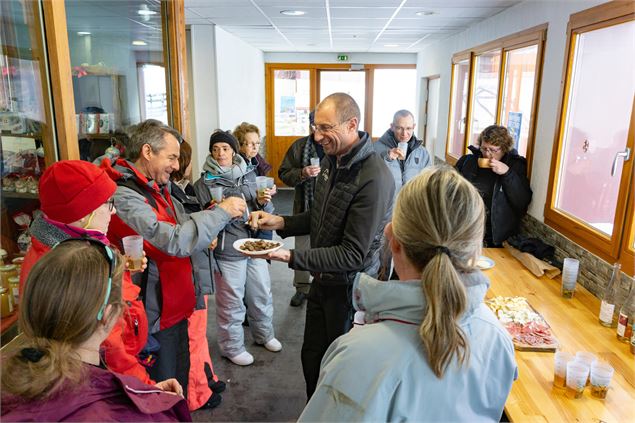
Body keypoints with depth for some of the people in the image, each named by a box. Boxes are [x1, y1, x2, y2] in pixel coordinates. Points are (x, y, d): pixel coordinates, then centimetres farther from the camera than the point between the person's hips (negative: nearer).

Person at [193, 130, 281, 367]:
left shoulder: (249, 174, 5)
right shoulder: (204, 183, -6)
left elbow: (265, 212, 11)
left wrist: (263, 202, -11)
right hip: (227, 251, -4)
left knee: (262, 294, 18)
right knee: (231, 301, 7)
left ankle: (264, 334, 42)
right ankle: (232, 347, 28)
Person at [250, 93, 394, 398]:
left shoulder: (373, 178, -27)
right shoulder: (331, 160, 1)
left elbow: (352, 254, -25)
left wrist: (291, 257, -30)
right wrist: (281, 223, -3)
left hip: (350, 287, -8)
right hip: (322, 280, 8)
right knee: (312, 356, 21)